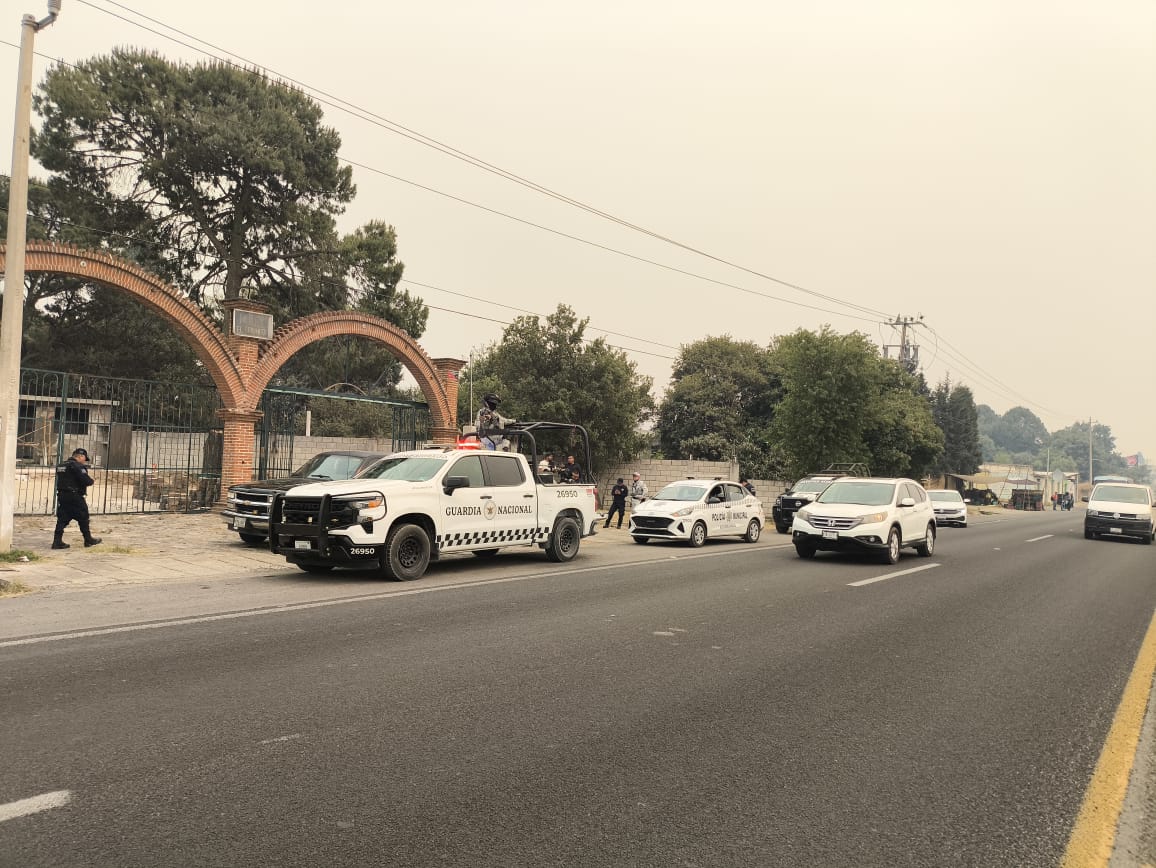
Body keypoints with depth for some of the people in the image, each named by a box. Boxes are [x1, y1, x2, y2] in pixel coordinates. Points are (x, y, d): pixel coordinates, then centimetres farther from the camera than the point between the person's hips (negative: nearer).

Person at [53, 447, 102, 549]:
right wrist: (91, 480, 2)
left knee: (62, 518, 8)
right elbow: (86, 480, -21)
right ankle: (88, 540, 16)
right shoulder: (77, 466, -13)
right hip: (74, 497, -8)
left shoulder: (61, 466, 15)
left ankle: (57, 541, 2)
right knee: (83, 518, 6)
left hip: (62, 495, 8)